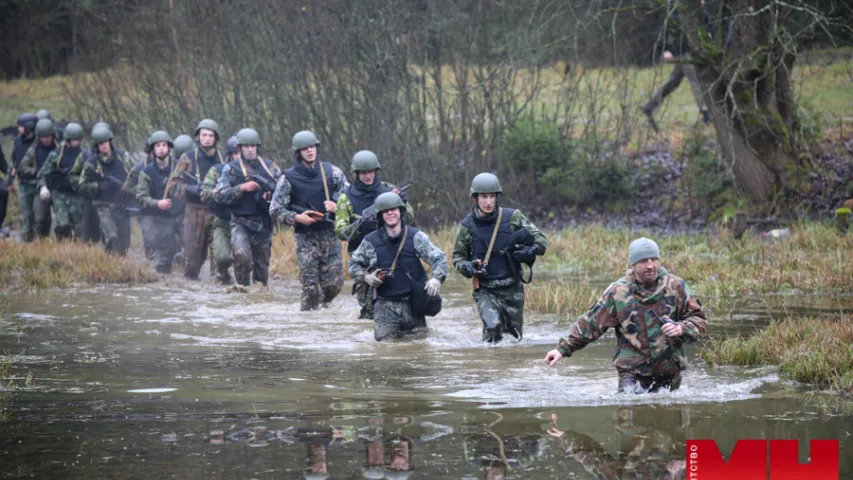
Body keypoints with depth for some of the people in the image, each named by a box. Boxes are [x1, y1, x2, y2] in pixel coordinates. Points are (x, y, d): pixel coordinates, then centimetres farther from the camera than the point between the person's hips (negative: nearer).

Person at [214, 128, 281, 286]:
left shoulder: (270, 167, 7)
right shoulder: (231, 169, 2)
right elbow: (219, 195, -4)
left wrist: (272, 194, -11)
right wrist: (242, 188, -16)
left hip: (263, 224, 2)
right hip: (241, 222, -2)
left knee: (262, 264, 9)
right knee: (242, 255, -25)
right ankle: (243, 287, -9)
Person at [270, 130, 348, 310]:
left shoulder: (331, 172, 6)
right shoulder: (289, 178, 0)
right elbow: (275, 209, 2)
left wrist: (337, 207, -9)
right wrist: (296, 217, -13)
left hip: (329, 233, 2)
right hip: (305, 236, -2)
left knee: (334, 283, 0)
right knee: (310, 285, -7)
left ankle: (322, 303, 28)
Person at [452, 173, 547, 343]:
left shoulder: (512, 217, -3)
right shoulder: (467, 226, -2)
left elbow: (541, 239, 3)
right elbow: (458, 257, 10)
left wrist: (532, 250, -19)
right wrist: (466, 267, -13)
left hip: (513, 289, 2)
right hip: (486, 291, -2)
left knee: (515, 336, 9)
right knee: (492, 326, -24)